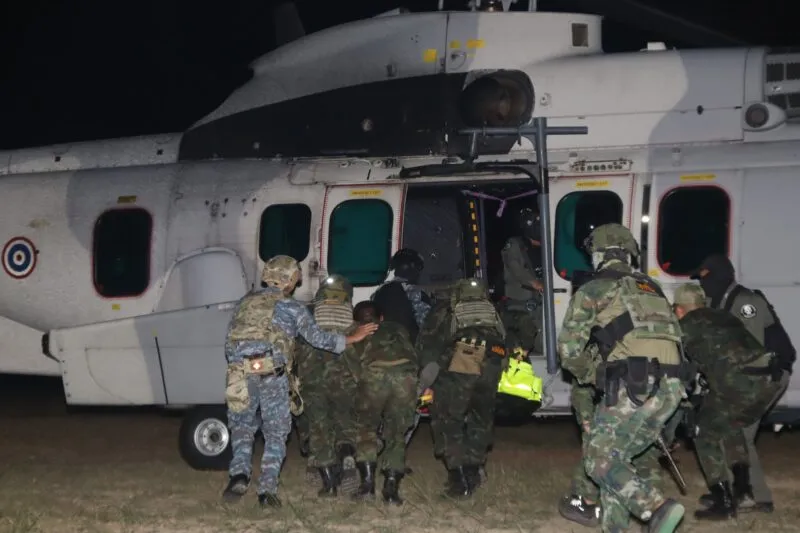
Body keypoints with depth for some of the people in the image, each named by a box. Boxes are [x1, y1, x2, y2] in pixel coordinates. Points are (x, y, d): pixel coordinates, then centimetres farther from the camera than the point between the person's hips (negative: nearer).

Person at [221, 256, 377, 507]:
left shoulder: (246, 301, 19)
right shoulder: (292, 307, 7)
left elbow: (230, 338, 19)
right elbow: (317, 337, 3)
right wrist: (352, 338, 12)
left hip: (239, 371, 3)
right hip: (273, 375, -3)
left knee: (242, 426, 19)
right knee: (275, 434, 10)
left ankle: (239, 474, -4)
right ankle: (267, 489, 0)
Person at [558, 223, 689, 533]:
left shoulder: (592, 291, 7)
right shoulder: (651, 290, 26)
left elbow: (568, 350, 4)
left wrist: (594, 376, 21)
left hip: (634, 388, -7)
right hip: (671, 389, 7)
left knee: (599, 457, -1)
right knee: (616, 455, 17)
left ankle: (658, 507, -18)